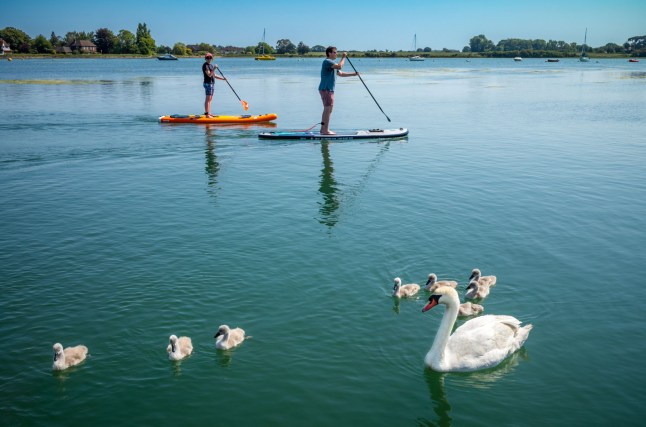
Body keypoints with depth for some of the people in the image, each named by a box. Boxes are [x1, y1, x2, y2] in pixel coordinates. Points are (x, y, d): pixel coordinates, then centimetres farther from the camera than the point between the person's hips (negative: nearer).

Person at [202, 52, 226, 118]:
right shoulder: (205, 65, -11)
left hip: (212, 83, 9)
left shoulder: (211, 65, 18)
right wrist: (214, 68, -30)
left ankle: (208, 112, 17)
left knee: (210, 99, 11)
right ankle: (207, 114, -14)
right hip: (208, 83, -9)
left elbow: (214, 75, 21)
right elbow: (209, 75, -21)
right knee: (208, 99, -12)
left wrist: (222, 78, 12)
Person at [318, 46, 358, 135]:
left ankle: (323, 129, 18)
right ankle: (325, 130, -11)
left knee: (327, 109, 13)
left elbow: (340, 74, 23)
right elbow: (339, 66, -24)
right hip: (325, 89, -11)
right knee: (328, 109, -12)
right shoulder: (327, 61, -11)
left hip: (329, 89, 11)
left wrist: (353, 74, 14)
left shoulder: (332, 64, 22)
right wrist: (343, 57, -10)